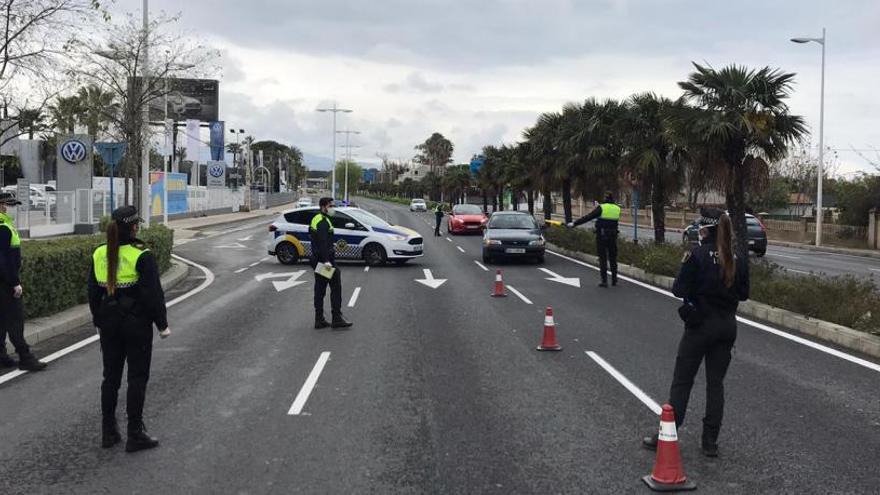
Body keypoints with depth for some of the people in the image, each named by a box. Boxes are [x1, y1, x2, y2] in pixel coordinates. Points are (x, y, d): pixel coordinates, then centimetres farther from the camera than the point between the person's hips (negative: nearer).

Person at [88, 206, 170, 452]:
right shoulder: (141, 256, -15)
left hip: (109, 324, 5)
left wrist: (99, 322, 19)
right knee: (137, 377, 3)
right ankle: (135, 434, 6)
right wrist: (162, 324, -4)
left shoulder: (99, 254, 2)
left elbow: (93, 292, 9)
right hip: (137, 324, -5)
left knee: (110, 376, 14)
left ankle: (108, 432, 20)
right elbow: (153, 294, -14)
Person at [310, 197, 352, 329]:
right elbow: (323, 243, -24)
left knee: (320, 289, 11)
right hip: (325, 259, -10)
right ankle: (337, 319, -5)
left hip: (317, 259, 10)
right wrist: (326, 260, -29)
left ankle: (319, 320, 14)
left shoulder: (316, 219, 17)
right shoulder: (323, 222, -16)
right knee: (336, 287, -5)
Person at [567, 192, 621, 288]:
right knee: (613, 258, 15)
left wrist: (574, 224, -8)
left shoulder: (601, 208, -11)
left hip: (601, 236, -4)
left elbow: (587, 217, -12)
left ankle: (604, 281, -2)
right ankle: (614, 280, 21)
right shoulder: (617, 209, 4)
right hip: (613, 236, 4)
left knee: (603, 258, 1)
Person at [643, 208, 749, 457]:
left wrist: (684, 265, 0)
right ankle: (710, 442, 14)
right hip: (728, 325, 5)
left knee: (682, 381, 5)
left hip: (700, 325, -4)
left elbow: (679, 290, -14)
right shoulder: (739, 258, 0)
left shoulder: (699, 255, -15)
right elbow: (743, 294, 8)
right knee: (716, 383, 11)